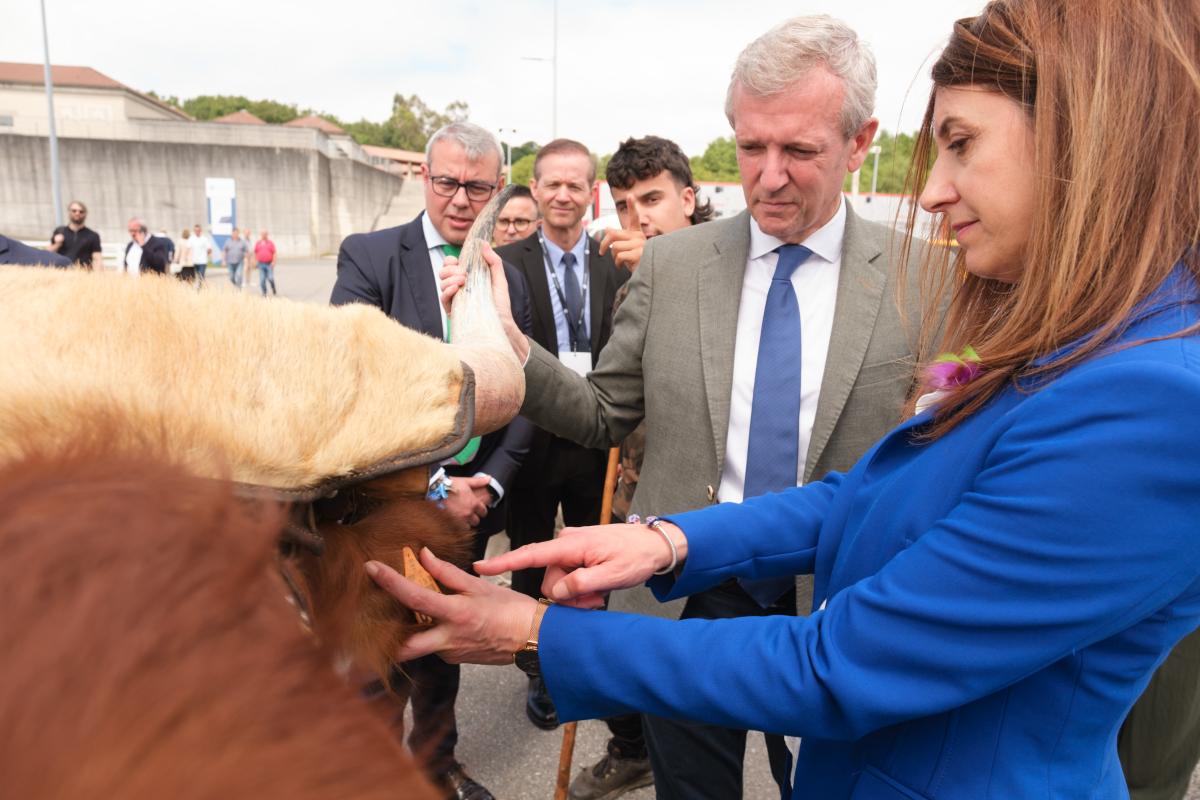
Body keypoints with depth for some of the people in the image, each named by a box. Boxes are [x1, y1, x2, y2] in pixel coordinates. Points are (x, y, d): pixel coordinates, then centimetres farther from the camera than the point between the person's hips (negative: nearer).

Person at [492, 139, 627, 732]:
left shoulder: (616, 268, 2)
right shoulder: (507, 263, -6)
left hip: (595, 443, 2)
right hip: (532, 440, -1)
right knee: (531, 568, 16)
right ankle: (539, 674, 37)